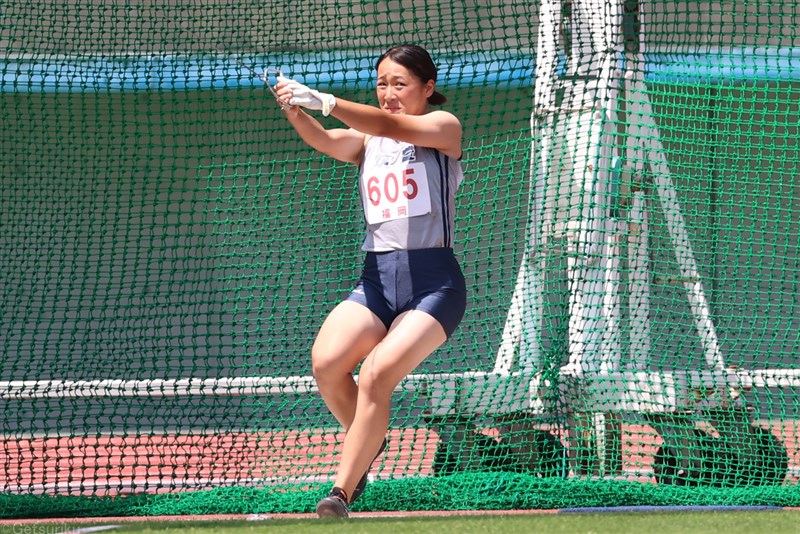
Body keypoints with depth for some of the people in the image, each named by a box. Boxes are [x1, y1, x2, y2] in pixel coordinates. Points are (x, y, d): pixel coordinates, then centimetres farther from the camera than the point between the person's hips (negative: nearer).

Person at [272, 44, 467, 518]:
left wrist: (323, 101, -30)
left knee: (377, 375, -23)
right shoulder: (365, 141, 16)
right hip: (376, 279, 4)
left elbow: (391, 126, -17)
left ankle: (341, 493, -17)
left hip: (434, 281, -4)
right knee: (327, 363, -21)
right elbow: (325, 142, -6)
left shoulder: (444, 127, 3)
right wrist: (295, 110, -28)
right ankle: (369, 442, 7)